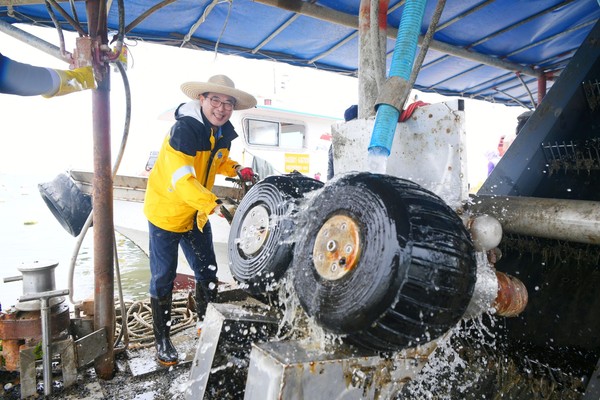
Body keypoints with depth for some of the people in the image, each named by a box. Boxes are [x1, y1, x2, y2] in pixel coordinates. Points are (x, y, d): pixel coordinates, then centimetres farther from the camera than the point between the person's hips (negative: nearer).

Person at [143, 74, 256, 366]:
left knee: (208, 272, 12)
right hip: (166, 211, -6)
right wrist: (215, 205, -50)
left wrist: (236, 169, 0)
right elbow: (182, 179, -38)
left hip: (197, 213, 7)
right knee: (163, 278, 5)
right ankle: (162, 340, 21)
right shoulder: (184, 128, -25)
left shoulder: (224, 133, -2)